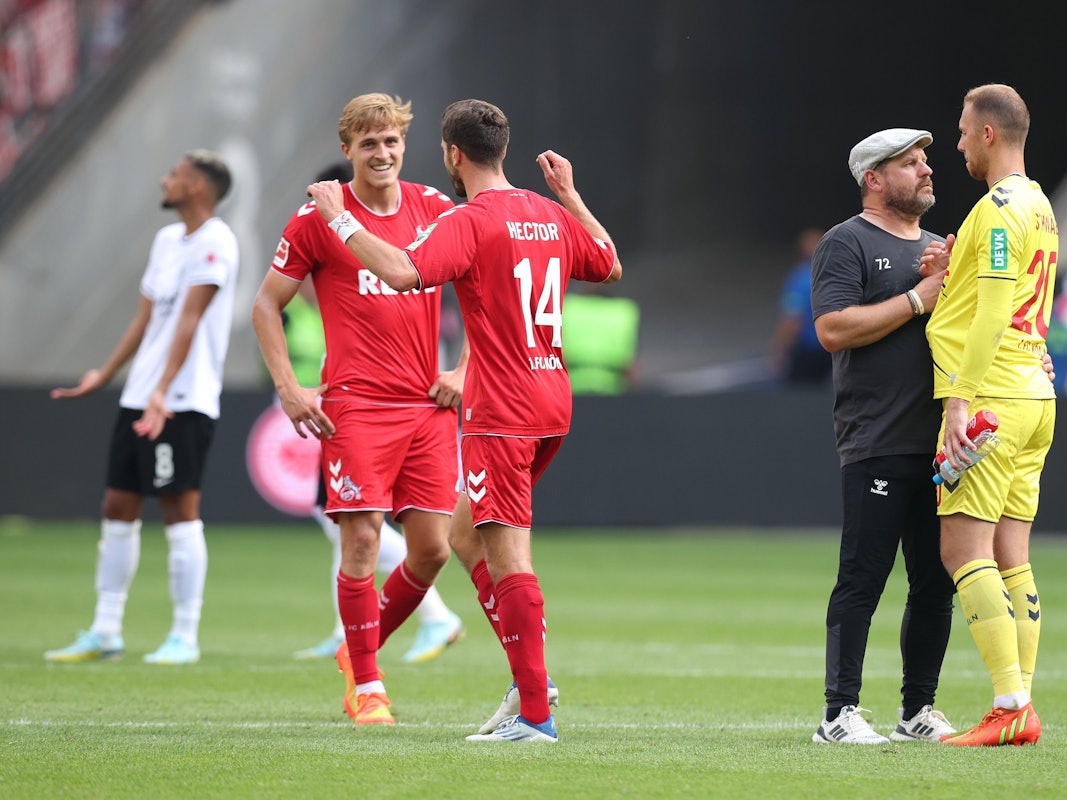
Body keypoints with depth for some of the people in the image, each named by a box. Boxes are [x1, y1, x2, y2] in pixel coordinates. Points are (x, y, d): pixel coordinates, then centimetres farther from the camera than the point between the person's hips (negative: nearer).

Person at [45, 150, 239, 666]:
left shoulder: (215, 244, -11)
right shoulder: (167, 239, 16)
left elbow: (189, 321, -21)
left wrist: (162, 391, -28)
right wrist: (105, 375, 26)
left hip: (183, 403, -9)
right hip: (139, 397, 9)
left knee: (180, 511, -7)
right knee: (117, 508, 8)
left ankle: (185, 637, -1)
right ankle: (105, 632, 15)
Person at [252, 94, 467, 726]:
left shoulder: (434, 209, 9)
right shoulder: (320, 216, -1)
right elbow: (267, 304, 5)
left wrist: (463, 370, 8)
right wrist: (289, 388, -4)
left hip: (430, 406, 4)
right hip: (355, 406, -4)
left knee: (432, 548, 2)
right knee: (362, 540, -10)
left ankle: (362, 651, 25)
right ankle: (367, 686, 1)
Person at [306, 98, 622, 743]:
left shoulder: (469, 223, -13)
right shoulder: (552, 218, 11)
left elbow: (402, 272, -29)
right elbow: (611, 266, 28)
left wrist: (341, 217, -18)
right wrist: (571, 196, 35)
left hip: (503, 414, -9)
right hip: (552, 404, 9)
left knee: (507, 557, -8)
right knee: (467, 533, 21)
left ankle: (536, 714, -10)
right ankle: (531, 676, 15)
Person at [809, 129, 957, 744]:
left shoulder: (938, 250, 21)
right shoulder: (847, 244, -1)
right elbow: (834, 329, -14)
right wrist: (917, 300, -15)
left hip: (942, 441, 7)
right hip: (878, 446, -7)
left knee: (937, 583, 7)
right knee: (863, 579, -9)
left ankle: (920, 711, 15)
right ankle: (840, 714, -7)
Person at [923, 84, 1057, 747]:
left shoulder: (1000, 208, -12)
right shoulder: (1038, 206, 18)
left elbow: (993, 314, -19)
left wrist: (960, 398, -20)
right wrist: (955, 271, 11)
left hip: (992, 396, -10)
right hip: (1034, 397, 10)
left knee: (964, 549, -10)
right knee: (1010, 556, 8)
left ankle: (1012, 708, -17)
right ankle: (1022, 710, 5)